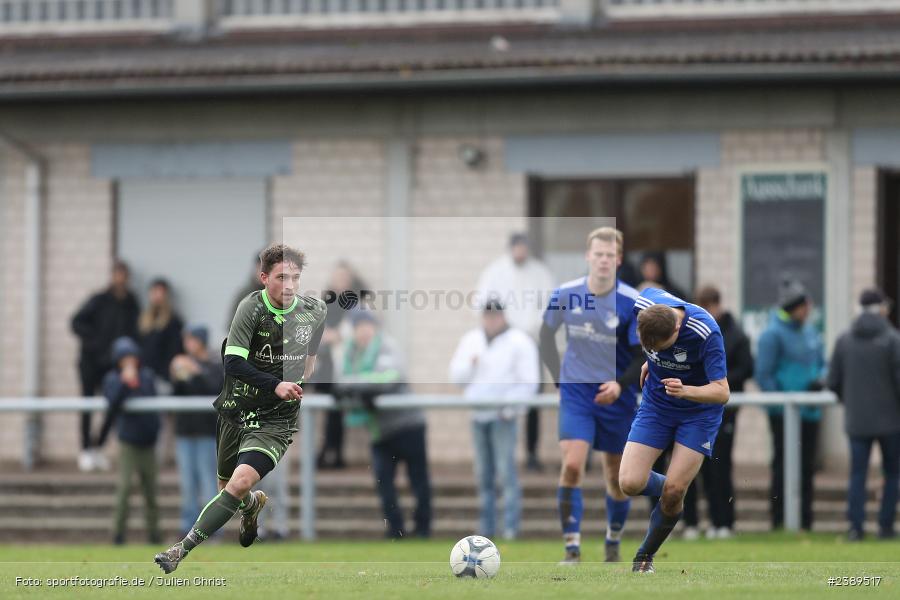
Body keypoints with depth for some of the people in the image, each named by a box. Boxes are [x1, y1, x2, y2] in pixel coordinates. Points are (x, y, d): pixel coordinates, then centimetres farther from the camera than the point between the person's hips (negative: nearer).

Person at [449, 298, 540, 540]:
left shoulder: (519, 342, -1)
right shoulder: (471, 340, 14)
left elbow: (529, 382, -6)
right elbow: (456, 376, 13)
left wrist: (509, 404, -16)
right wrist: (470, 365, -8)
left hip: (503, 417, -5)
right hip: (478, 415, 5)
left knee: (506, 470, -14)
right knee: (484, 474, 7)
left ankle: (511, 526, -14)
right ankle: (486, 528, 12)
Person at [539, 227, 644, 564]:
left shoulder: (632, 302, -11)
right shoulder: (565, 295, -4)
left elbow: (642, 358, -8)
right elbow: (546, 335, 14)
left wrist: (620, 384, -24)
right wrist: (559, 377, 7)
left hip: (616, 397, 0)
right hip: (576, 393, 0)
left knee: (617, 478, 8)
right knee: (572, 465, -17)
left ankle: (613, 545, 31)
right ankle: (572, 549, -14)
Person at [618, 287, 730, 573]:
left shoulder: (706, 333, -33)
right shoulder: (644, 304, -21)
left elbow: (721, 392, -29)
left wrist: (685, 391, -49)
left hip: (699, 410, -4)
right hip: (656, 406, 4)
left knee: (673, 492, -11)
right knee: (630, 483, -12)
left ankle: (646, 556, 14)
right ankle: (675, 493, 21)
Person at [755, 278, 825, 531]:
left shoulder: (810, 332, 13)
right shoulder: (773, 334, -9)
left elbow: (823, 364, 21)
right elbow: (763, 375, -11)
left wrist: (820, 380, -1)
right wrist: (781, 403, -16)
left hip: (810, 412, 7)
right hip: (784, 414, -7)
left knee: (807, 467, 8)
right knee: (784, 465, -4)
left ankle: (805, 519, 13)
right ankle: (780, 518, 0)